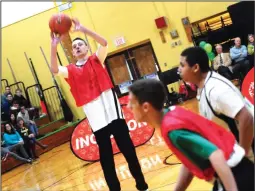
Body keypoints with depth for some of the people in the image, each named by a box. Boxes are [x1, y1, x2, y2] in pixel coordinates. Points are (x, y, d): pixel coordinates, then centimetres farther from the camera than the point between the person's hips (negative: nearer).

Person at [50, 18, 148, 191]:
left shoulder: (96, 60, 8)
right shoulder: (71, 70, 10)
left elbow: (104, 43, -10)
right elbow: (55, 70, -9)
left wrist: (83, 29, -18)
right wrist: (54, 46, -20)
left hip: (113, 113, -1)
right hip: (96, 119, 1)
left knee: (128, 150, 5)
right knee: (105, 157, 8)